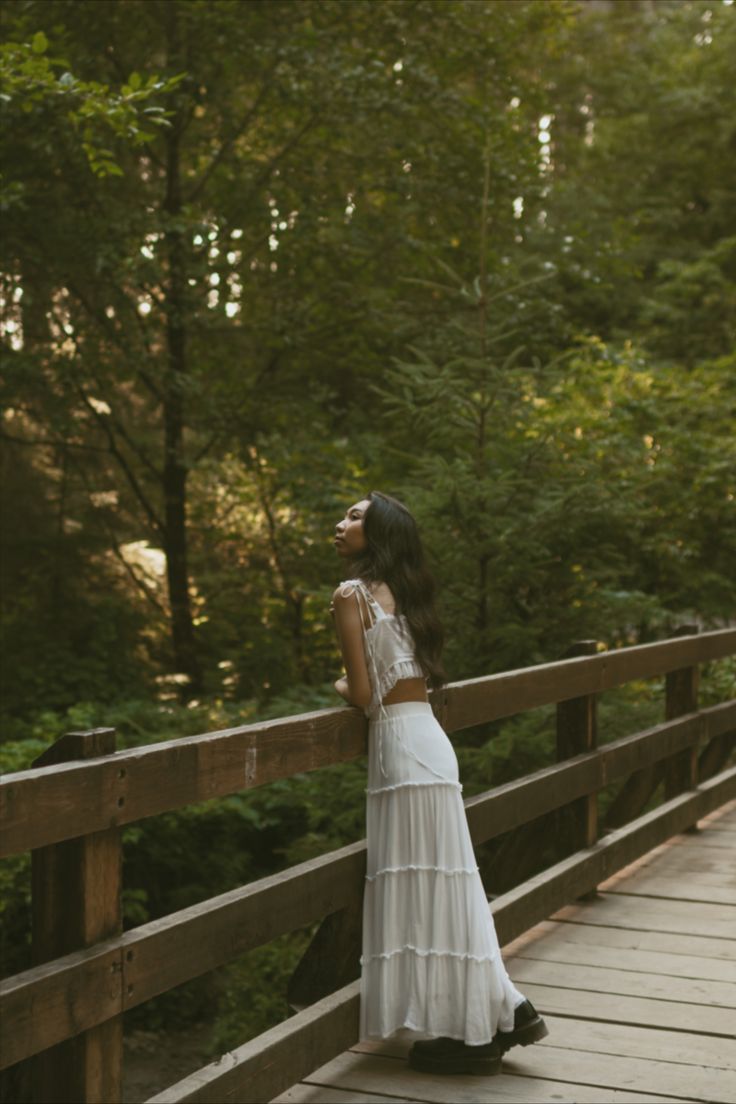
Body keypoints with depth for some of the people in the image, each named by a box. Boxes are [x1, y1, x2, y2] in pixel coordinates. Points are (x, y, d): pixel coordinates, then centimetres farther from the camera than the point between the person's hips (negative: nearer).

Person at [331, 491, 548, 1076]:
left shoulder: (352, 595, -7)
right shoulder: (401, 592, 16)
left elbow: (363, 693, -10)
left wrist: (340, 686, 10)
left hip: (401, 745, -8)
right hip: (429, 738, 8)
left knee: (422, 886, -1)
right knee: (443, 884, 14)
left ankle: (467, 1032, 7)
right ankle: (503, 1010, 19)